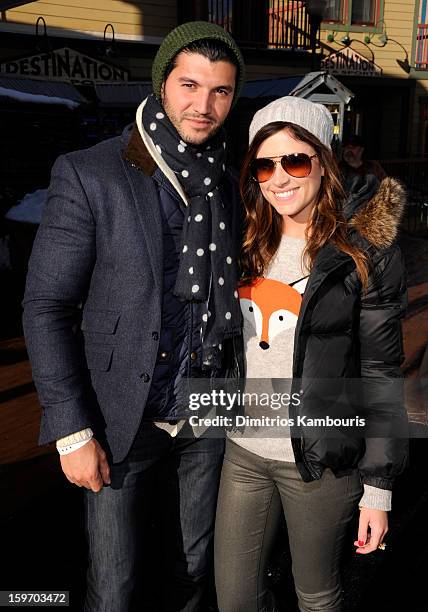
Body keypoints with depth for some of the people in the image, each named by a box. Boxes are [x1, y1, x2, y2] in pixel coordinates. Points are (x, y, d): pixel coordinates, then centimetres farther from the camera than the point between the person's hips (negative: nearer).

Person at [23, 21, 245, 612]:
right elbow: (46, 306, -11)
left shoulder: (229, 185, 4)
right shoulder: (88, 174, -11)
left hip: (207, 418, 4)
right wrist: (72, 430, -13)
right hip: (122, 423, -4)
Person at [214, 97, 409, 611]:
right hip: (244, 449, 5)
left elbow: (380, 374, -9)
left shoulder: (365, 253, -11)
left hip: (321, 461, -4)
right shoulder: (247, 244, 4)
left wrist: (378, 489, -7)